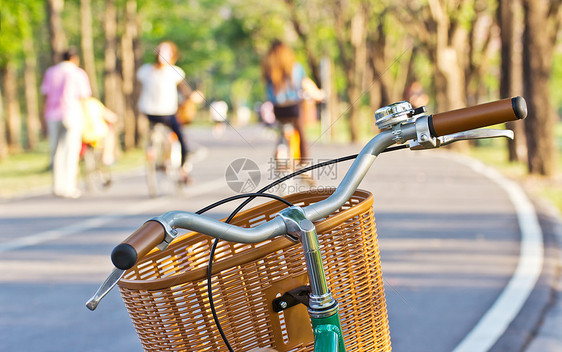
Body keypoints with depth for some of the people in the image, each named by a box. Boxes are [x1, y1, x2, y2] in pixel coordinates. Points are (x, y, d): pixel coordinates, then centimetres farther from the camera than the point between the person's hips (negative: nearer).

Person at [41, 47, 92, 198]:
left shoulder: (50, 72, 9)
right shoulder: (79, 73, -1)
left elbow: (46, 96, 5)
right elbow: (83, 97, -1)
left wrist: (44, 117, 8)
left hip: (53, 116, 4)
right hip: (72, 115, -4)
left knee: (56, 152, 9)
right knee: (70, 151, -1)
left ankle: (58, 186, 9)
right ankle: (69, 187, -2)